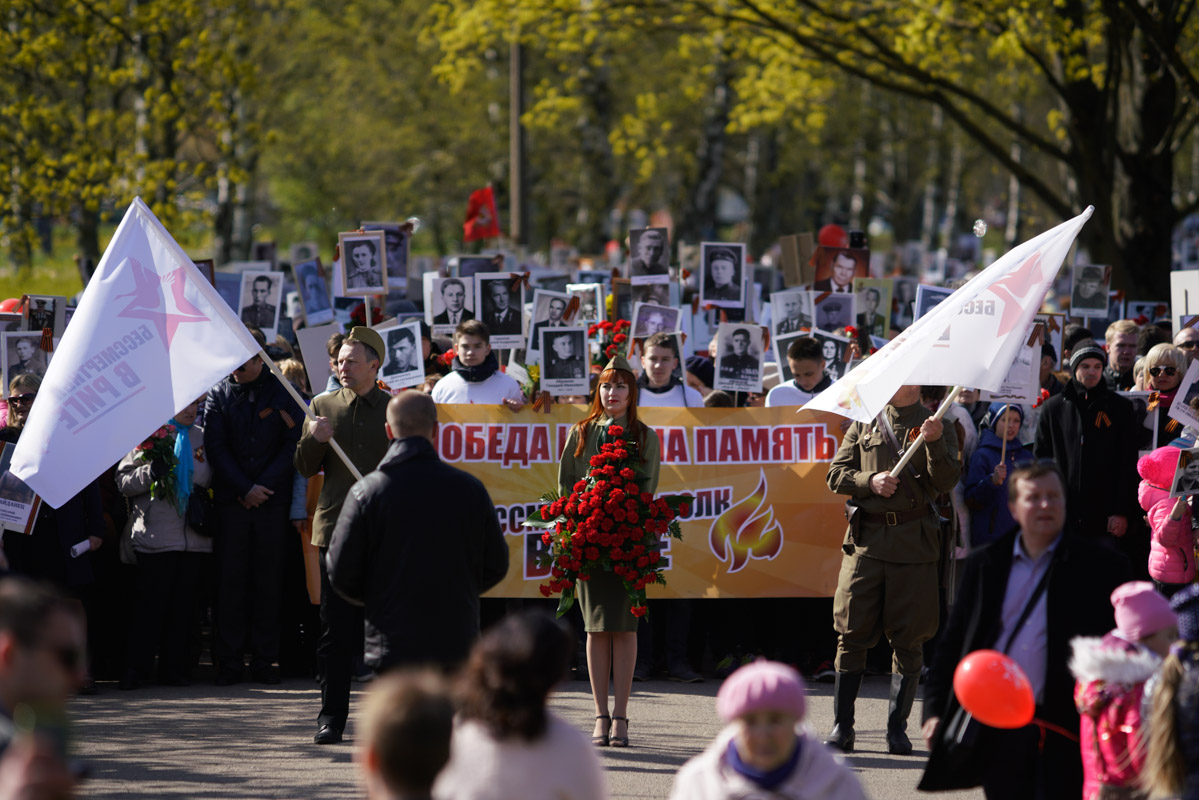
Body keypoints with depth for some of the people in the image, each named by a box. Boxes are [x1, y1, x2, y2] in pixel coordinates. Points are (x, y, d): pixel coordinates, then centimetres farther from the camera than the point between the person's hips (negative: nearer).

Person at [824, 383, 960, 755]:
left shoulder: (938, 427, 8)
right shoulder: (864, 424, 14)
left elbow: (946, 482, -3)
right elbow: (837, 475, 11)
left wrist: (934, 444, -18)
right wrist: (870, 482, -7)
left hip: (914, 542, -1)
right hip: (866, 539, 1)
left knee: (908, 638, 1)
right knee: (852, 632, -2)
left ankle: (897, 728, 9)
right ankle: (842, 727, 3)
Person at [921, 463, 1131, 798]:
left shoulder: (1101, 567, 1)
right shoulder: (984, 565, 10)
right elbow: (952, 642, 12)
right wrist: (934, 711, 4)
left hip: (1065, 734, -3)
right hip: (998, 737, 3)